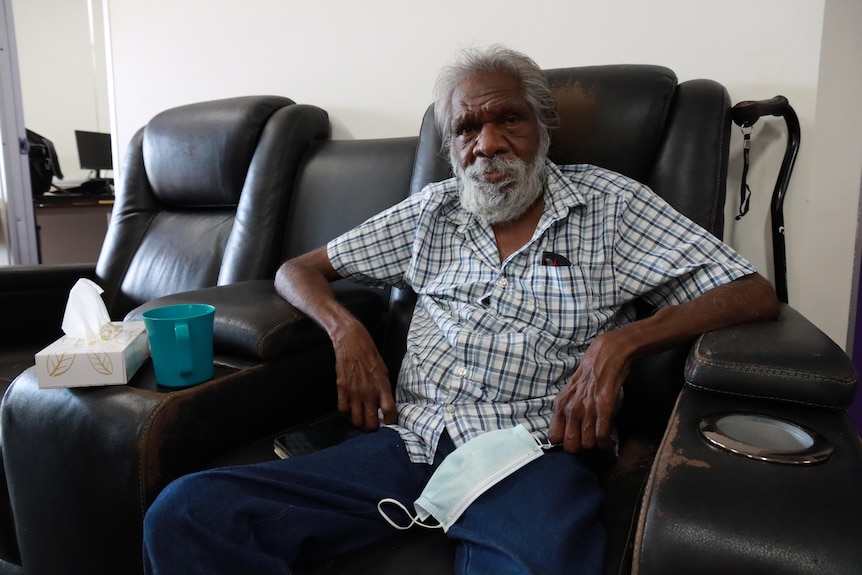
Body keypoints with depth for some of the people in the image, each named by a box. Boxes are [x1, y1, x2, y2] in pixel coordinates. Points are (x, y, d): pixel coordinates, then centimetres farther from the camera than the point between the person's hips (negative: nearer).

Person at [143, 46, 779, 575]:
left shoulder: (608, 203, 10)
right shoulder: (432, 211, 17)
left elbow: (756, 294, 4)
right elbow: (298, 269, 22)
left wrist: (623, 340, -13)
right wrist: (346, 329, 0)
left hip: (531, 453, -2)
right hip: (411, 440, 3)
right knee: (187, 513, -18)